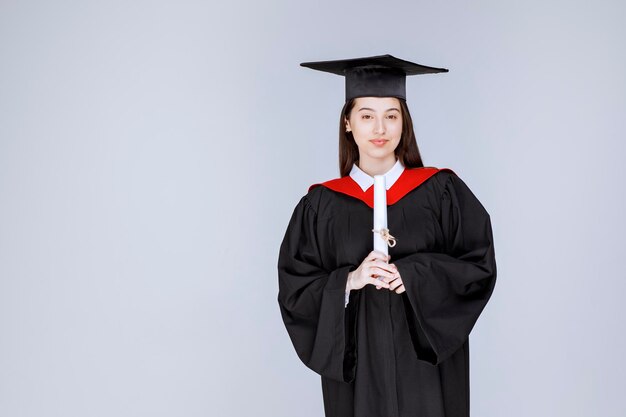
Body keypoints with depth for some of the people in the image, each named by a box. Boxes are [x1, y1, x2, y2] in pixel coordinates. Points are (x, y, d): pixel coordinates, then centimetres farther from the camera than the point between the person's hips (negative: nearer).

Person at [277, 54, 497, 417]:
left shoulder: (441, 190, -1)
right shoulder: (322, 205, 1)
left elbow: (481, 267, -3)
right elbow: (294, 290, -1)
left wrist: (414, 274, -16)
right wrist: (348, 281, -17)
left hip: (428, 364, 0)